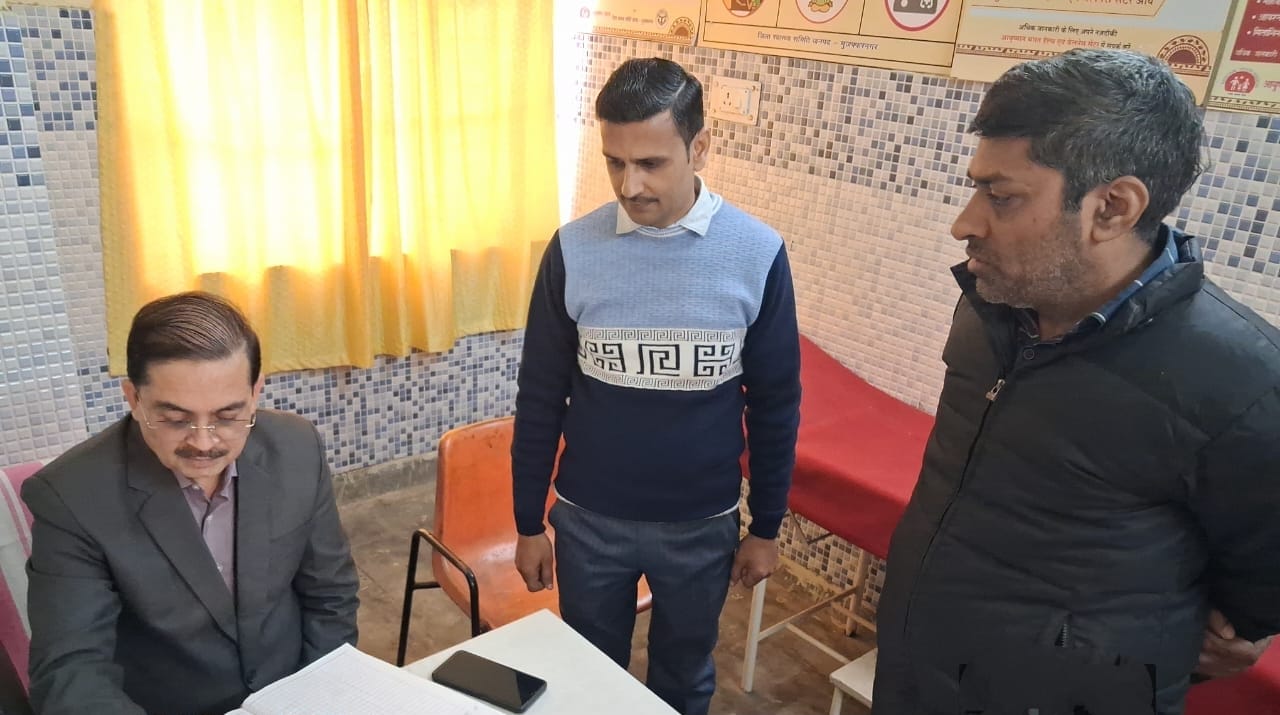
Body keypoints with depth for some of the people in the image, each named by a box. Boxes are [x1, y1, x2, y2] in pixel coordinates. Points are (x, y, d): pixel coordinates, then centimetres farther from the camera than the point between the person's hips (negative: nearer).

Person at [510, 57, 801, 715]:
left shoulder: (757, 253, -12)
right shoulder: (574, 250, -11)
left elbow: (775, 403, -3)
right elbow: (539, 398, -3)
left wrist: (765, 527, 2)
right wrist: (528, 522, 1)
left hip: (702, 524, 0)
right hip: (588, 519, 1)